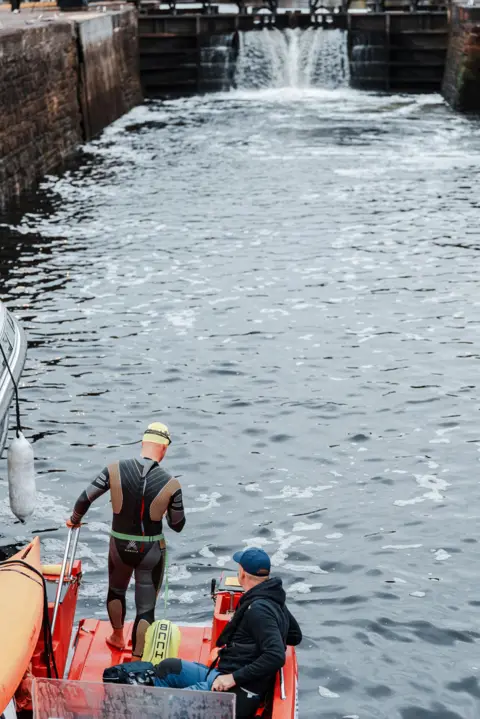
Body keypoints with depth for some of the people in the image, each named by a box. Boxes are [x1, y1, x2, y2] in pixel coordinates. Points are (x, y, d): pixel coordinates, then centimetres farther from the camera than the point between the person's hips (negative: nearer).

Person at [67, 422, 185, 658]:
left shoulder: (115, 470, -14)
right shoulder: (171, 484, -17)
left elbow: (85, 499, -8)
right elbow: (177, 525, -6)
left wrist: (74, 520, 12)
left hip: (120, 546, 3)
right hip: (151, 551, -3)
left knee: (116, 590, 32)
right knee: (146, 608, 10)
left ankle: (118, 637, 51)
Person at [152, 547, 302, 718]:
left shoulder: (259, 609, -18)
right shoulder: (272, 599, 11)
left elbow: (276, 656, -27)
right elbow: (296, 636, 25)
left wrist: (234, 678, -24)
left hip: (237, 693, -11)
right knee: (167, 668, 11)